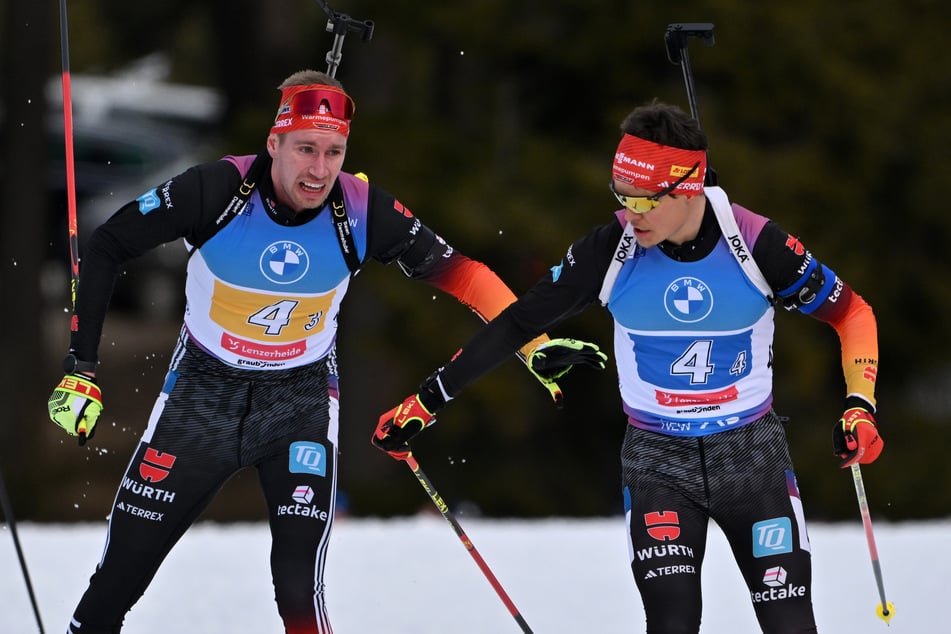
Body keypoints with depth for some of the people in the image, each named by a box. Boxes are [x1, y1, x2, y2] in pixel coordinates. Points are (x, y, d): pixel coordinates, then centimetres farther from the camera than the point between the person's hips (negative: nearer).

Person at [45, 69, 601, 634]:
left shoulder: (362, 211, -19)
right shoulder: (218, 190, -23)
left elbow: (454, 269, -5)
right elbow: (104, 249, -12)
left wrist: (535, 343, -10)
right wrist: (81, 370, -14)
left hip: (302, 397, 0)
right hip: (204, 389, 0)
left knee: (299, 589, -15)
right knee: (122, 572, 1)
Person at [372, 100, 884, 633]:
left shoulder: (756, 244, -16)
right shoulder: (611, 250, -13)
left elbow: (851, 313, -2)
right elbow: (518, 324, -3)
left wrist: (860, 406, -15)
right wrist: (430, 399, -2)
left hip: (752, 450, 0)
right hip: (657, 457, 0)